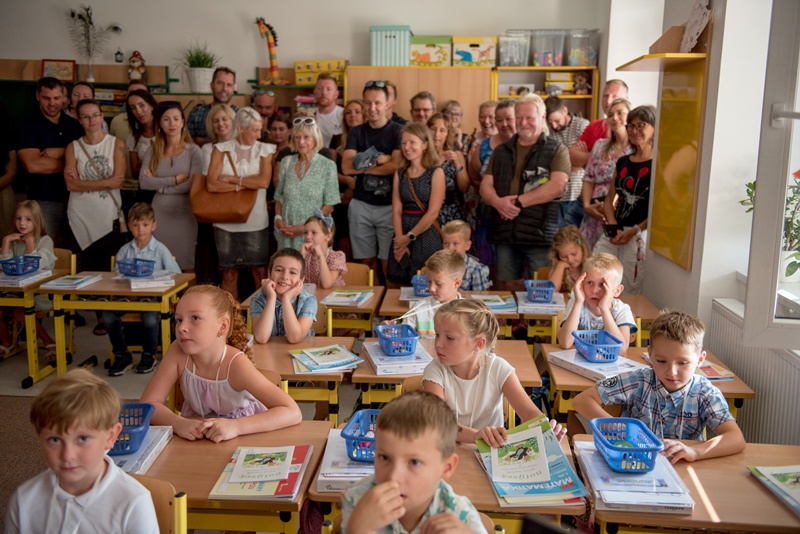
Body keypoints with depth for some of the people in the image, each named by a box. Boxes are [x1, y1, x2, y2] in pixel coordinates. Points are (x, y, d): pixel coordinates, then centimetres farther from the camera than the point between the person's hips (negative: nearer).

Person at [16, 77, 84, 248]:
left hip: (74, 198, 4)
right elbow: (33, 165, -16)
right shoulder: (27, 126, -3)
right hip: (44, 202, -4)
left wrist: (60, 152, -13)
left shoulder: (74, 125, 11)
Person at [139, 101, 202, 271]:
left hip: (184, 214, -2)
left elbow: (192, 185, -12)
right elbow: (143, 182, -5)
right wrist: (175, 179, -12)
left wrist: (159, 184, -6)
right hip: (159, 214, 3)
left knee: (186, 267, 3)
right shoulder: (152, 151, 7)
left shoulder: (193, 151, -1)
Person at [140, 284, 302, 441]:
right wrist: (178, 423, -32)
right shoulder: (178, 351, -16)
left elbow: (292, 413, -32)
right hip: (196, 439, 3)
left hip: (244, 439, -2)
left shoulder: (236, 365, -26)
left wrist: (235, 426, -43)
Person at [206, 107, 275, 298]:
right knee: (229, 272, 8)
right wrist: (245, 184, -9)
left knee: (260, 271, 3)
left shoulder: (264, 150, 4)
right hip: (226, 222, 0)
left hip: (255, 222, 0)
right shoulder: (221, 149, 2)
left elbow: (264, 181, -13)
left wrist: (233, 179, -10)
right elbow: (212, 185, -10)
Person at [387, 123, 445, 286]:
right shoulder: (400, 173, 9)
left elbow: (433, 213, -9)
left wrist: (409, 237, -9)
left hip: (426, 235, -4)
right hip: (402, 235, 4)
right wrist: (400, 239, -12)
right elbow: (396, 210, 0)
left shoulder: (436, 173, -3)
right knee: (401, 285, 6)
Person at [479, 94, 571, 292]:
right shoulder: (501, 151, 16)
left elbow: (557, 185, -12)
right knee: (508, 287, 10)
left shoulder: (556, 150, 2)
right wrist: (498, 202, -12)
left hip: (540, 233, -4)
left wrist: (518, 201, -14)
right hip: (505, 232, 4)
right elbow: (486, 185, 10)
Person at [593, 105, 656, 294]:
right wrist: (613, 227, -1)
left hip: (641, 236, -6)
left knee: (629, 295, -1)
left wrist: (633, 231, -17)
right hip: (613, 235, 6)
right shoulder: (622, 162, 16)